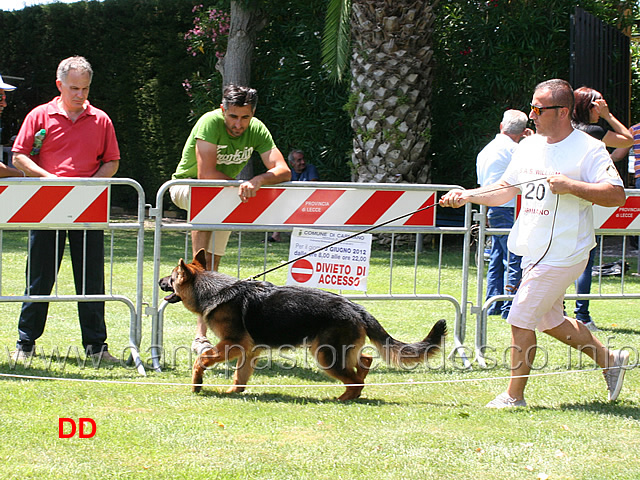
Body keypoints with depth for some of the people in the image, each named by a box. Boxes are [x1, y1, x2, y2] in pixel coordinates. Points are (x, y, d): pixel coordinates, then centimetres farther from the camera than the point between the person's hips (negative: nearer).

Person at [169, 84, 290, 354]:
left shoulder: (257, 131, -14)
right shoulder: (210, 123, -28)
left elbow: (283, 171, -25)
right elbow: (206, 173, -34)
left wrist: (257, 181, -44)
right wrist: (239, 184, -26)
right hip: (187, 187, -5)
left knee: (212, 265, -1)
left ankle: (201, 333, 2)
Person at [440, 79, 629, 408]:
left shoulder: (588, 149, -12)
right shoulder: (528, 147, 11)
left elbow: (617, 195, -20)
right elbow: (505, 190, 19)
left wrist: (570, 186, -27)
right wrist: (467, 196, 5)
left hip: (563, 253, -8)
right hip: (534, 252, 8)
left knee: (521, 319, -8)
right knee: (549, 321, 17)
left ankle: (514, 395, 3)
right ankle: (610, 360, 33)